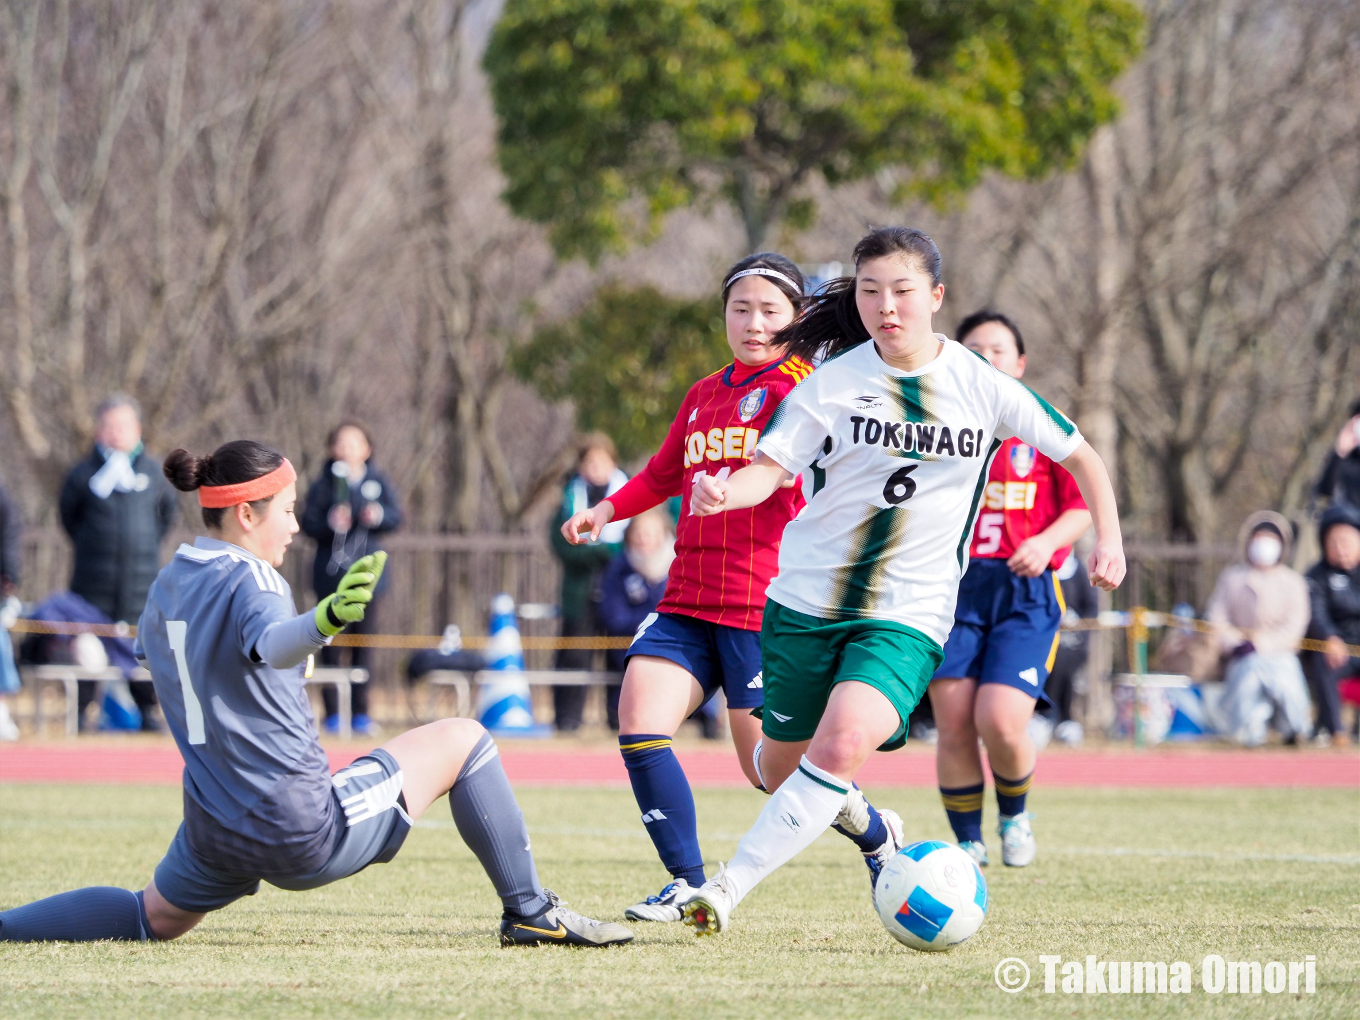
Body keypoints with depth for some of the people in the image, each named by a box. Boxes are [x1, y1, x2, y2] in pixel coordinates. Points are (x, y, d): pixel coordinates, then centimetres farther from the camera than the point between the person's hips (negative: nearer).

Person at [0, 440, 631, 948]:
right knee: (461, 740, 5)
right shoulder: (248, 578, -14)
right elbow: (269, 644, -38)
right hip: (304, 833, -7)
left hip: (214, 833, 7)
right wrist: (326, 619, -60)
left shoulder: (165, 590, 10)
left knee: (153, 919, 32)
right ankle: (529, 912, 4)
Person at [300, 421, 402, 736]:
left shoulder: (379, 481, 7)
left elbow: (396, 517, 3)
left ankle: (360, 712, 9)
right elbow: (308, 523, -2)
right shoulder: (324, 483, 1)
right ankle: (332, 713, 3)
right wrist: (331, 523, -20)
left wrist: (379, 516, -17)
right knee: (331, 643, -2)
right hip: (332, 573, -2)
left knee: (363, 640, 3)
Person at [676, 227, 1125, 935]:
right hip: (805, 601, 2)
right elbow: (769, 468, -7)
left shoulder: (982, 387, -2)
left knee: (845, 743, -27)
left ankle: (731, 886, -21)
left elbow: (1079, 456, 9)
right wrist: (728, 493, -30)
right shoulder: (831, 383, -3)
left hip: (908, 617, -2)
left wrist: (1107, 537, -3)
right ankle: (864, 822, 49)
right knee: (781, 765, 12)